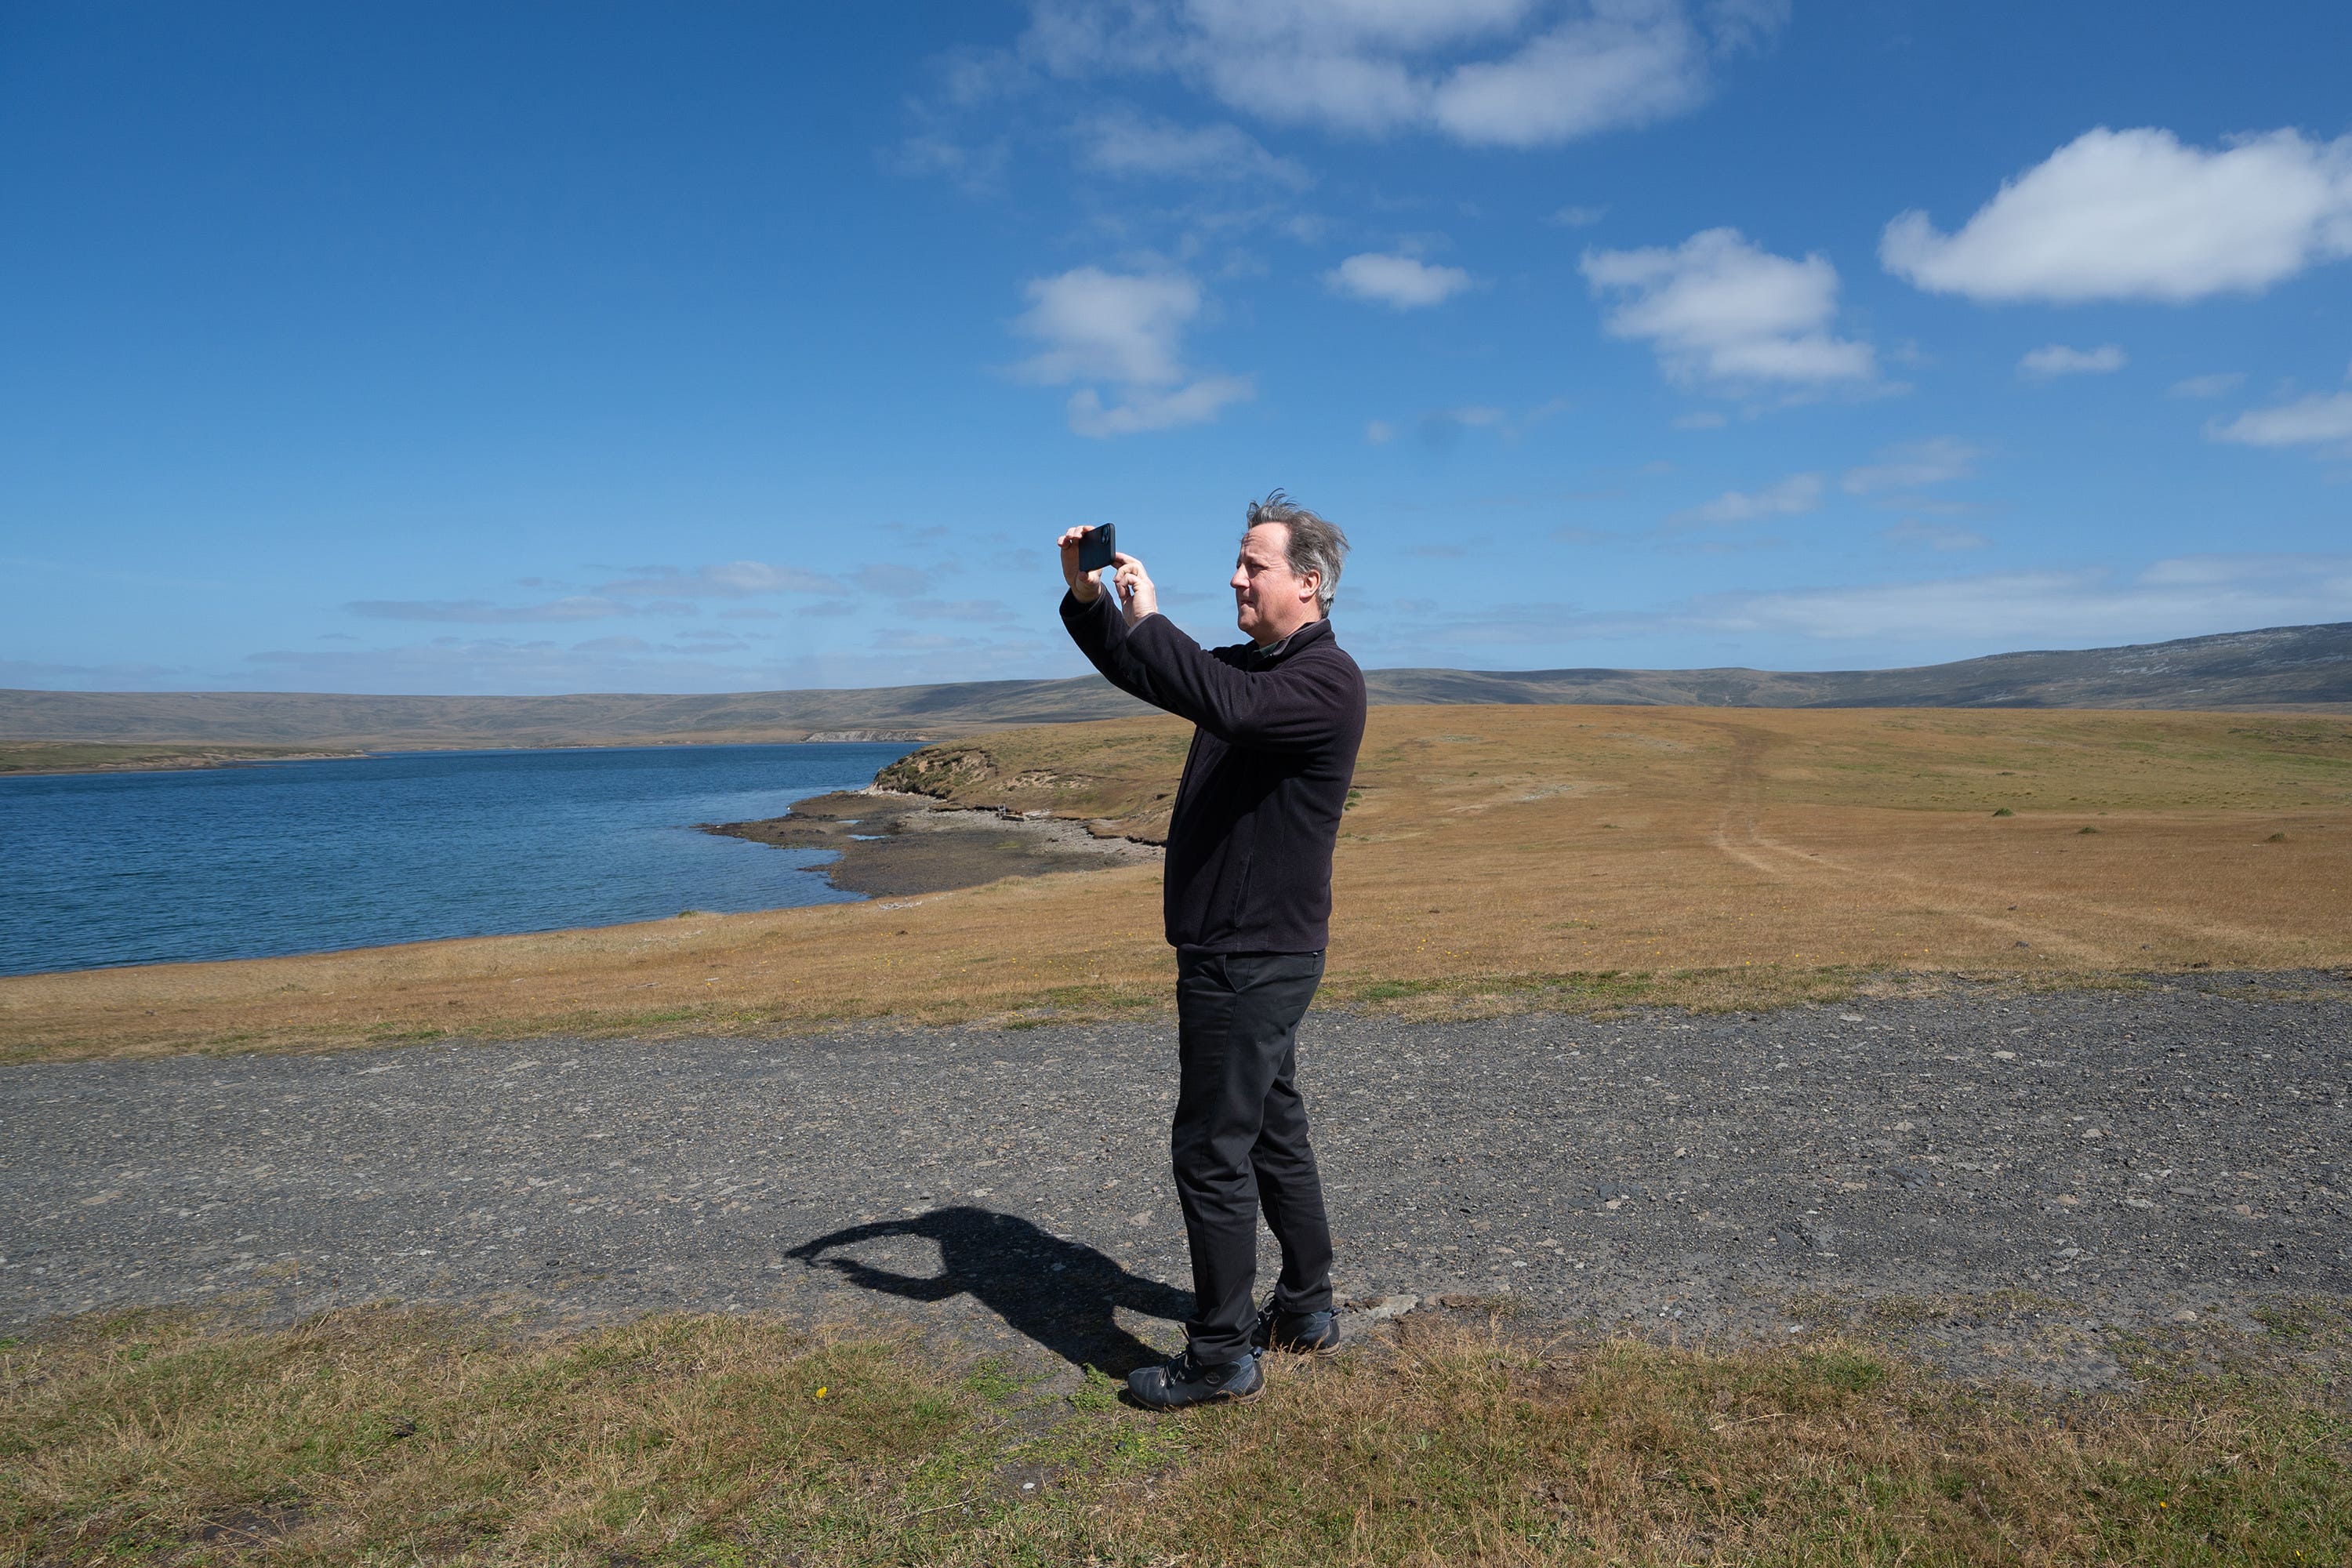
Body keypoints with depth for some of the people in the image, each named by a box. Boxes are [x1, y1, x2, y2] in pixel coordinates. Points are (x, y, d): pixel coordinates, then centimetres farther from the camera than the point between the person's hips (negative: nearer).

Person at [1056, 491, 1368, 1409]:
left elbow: (1229, 709, -36)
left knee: (1213, 1149, -4)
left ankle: (1221, 1356, 8)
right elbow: (1136, 673, 18)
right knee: (1273, 1131, 18)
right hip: (1236, 949, 10)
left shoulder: (1327, 680, -16)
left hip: (1257, 956, -10)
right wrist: (1086, 596, 1)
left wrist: (1147, 616, -26)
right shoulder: (1250, 666, 14)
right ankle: (1306, 1310, 32)